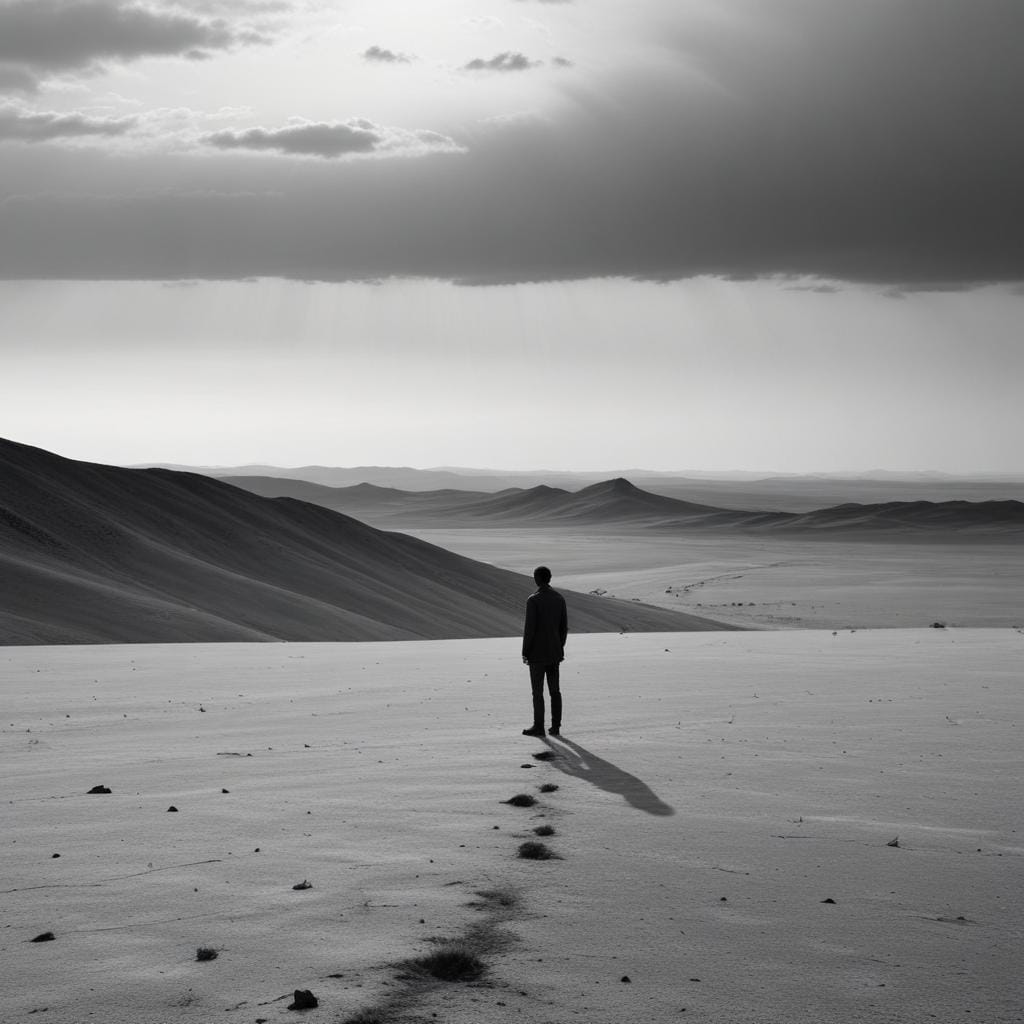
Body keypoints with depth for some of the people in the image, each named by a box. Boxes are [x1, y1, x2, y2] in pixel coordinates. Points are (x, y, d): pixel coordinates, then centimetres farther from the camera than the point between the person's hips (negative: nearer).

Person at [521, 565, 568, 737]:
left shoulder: (533, 600, -16)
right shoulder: (559, 598, 3)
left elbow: (529, 628, -17)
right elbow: (564, 626, 7)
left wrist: (525, 652, -9)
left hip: (537, 653, -6)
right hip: (554, 652, 6)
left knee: (537, 692, 1)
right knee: (554, 690, 10)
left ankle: (539, 727, 4)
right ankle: (555, 727, 11)